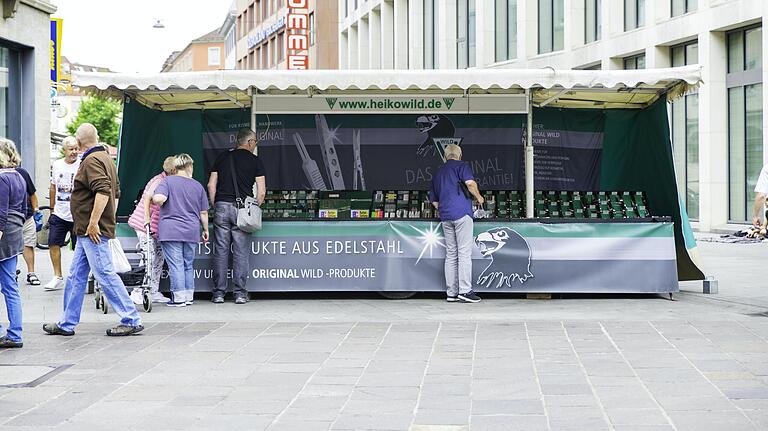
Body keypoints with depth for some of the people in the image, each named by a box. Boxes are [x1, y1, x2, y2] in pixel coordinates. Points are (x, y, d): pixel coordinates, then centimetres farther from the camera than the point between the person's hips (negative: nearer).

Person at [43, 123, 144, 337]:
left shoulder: (92, 161, -13)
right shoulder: (106, 158, 17)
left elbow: (103, 191, -25)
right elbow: (116, 192, 21)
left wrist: (93, 223, -24)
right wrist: (109, 219, 25)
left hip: (92, 230, -10)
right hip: (88, 231, 10)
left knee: (105, 275, -8)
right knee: (76, 277, 13)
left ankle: (132, 321, -5)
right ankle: (66, 324, 18)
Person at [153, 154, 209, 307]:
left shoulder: (168, 181, -3)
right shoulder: (198, 186, 8)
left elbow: (158, 198, -20)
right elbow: (203, 213, 11)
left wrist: (160, 205, 3)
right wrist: (205, 230, 23)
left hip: (171, 231, -4)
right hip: (191, 231, 4)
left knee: (176, 264, -3)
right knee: (188, 265, 14)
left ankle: (179, 297, -4)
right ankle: (189, 297, 17)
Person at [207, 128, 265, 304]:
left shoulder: (222, 158, 13)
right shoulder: (255, 160, 4)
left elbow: (211, 185, 9)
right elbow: (261, 191, -1)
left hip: (222, 206, 2)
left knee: (220, 251, 4)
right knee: (241, 252, 2)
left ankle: (218, 293, 5)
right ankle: (240, 293, 2)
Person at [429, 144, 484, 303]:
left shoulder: (438, 173, 24)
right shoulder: (462, 166, 5)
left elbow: (434, 201, 25)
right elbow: (470, 183, -13)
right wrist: (479, 197, 3)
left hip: (445, 216, 6)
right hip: (462, 212, -6)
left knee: (451, 254, 8)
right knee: (464, 253, -7)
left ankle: (451, 293, 6)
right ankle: (465, 290, -11)